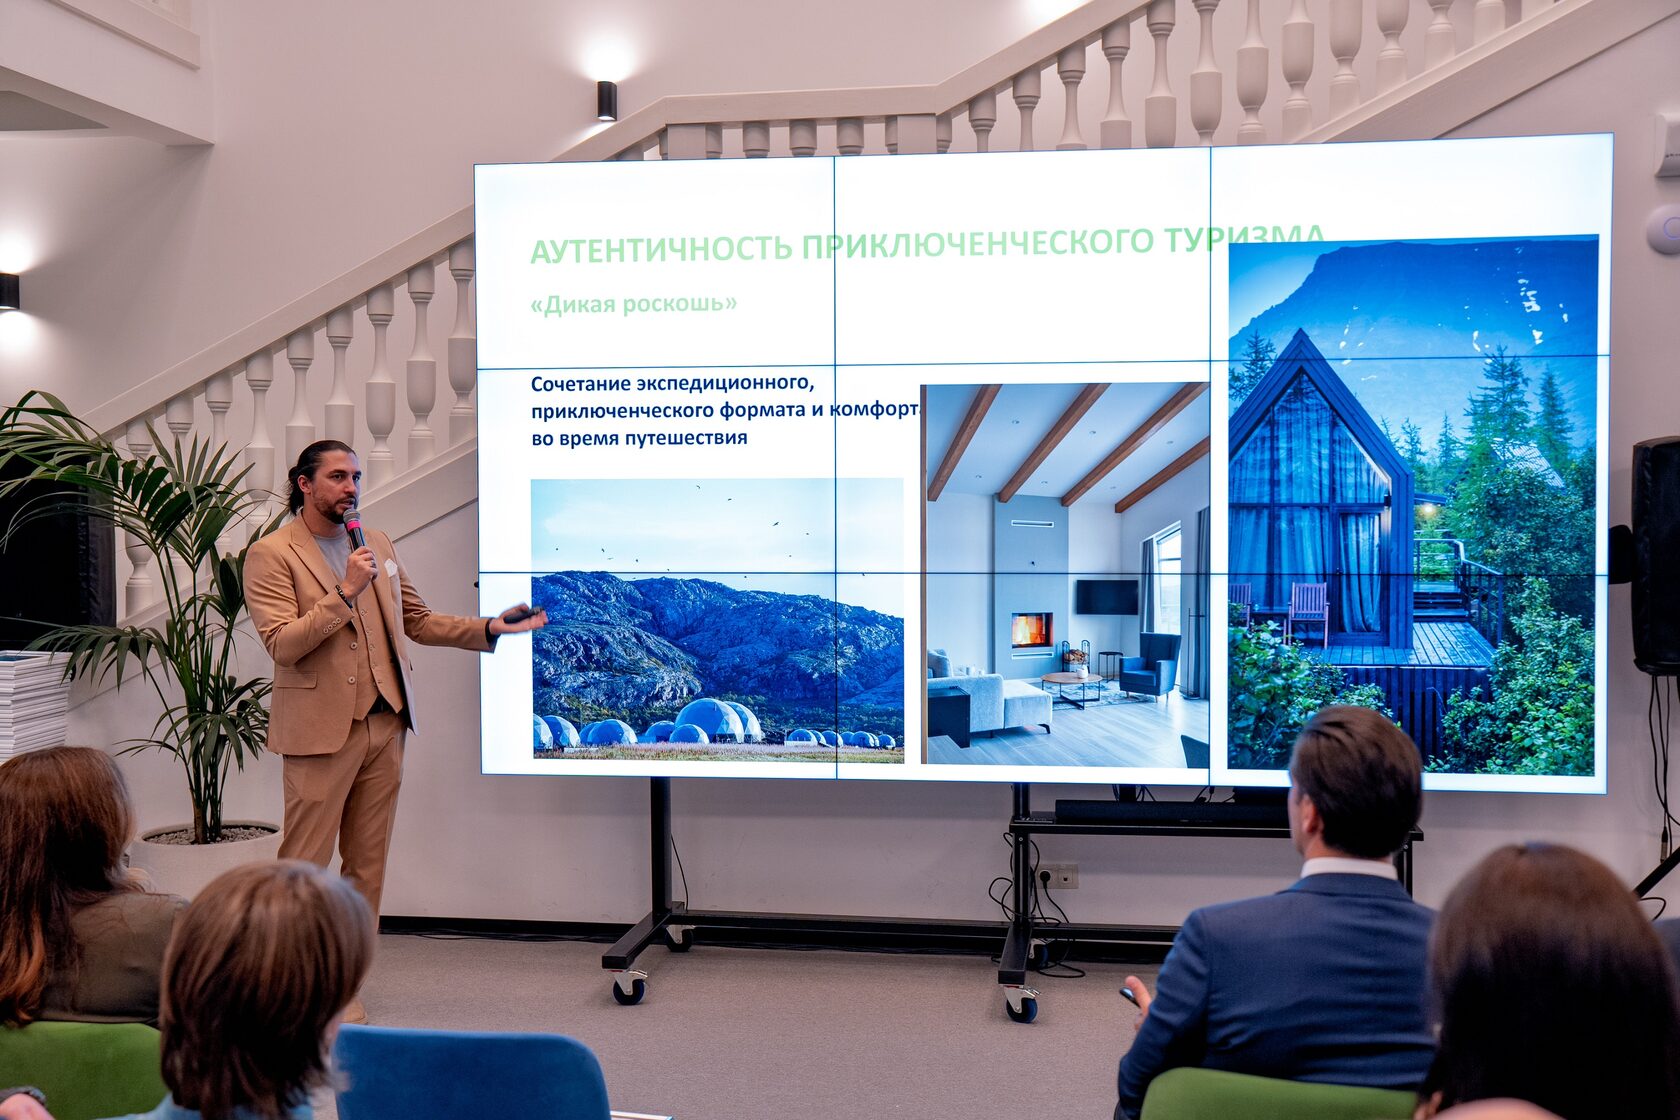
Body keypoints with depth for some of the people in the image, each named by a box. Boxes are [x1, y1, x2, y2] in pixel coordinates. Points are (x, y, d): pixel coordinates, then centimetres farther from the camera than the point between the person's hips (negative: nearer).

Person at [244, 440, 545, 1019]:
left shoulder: (377, 544, 14)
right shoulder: (271, 555, -4)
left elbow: (418, 620, 19)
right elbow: (282, 645, -15)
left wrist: (491, 628, 8)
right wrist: (345, 592, -22)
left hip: (384, 725, 6)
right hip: (321, 731, -6)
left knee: (367, 865, 9)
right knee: (303, 865, -1)